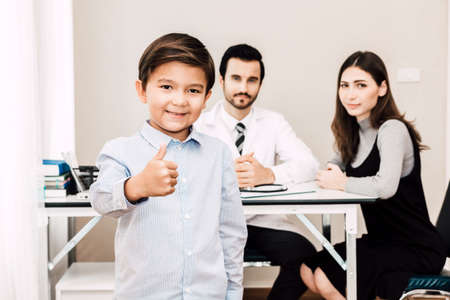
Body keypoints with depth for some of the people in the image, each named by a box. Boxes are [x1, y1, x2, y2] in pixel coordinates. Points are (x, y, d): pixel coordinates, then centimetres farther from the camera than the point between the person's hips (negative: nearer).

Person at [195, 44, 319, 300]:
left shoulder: (273, 122, 8)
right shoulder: (201, 125, 3)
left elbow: (309, 165, -4)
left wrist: (268, 174, -24)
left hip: (263, 221, 2)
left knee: (306, 257, -24)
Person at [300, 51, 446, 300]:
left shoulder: (392, 129, -21)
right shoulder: (355, 131, 6)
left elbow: (385, 187, -36)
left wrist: (341, 183, -20)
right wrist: (331, 173, -8)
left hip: (416, 250, -8)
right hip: (380, 241, 8)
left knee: (325, 279, -16)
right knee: (307, 270, 1)